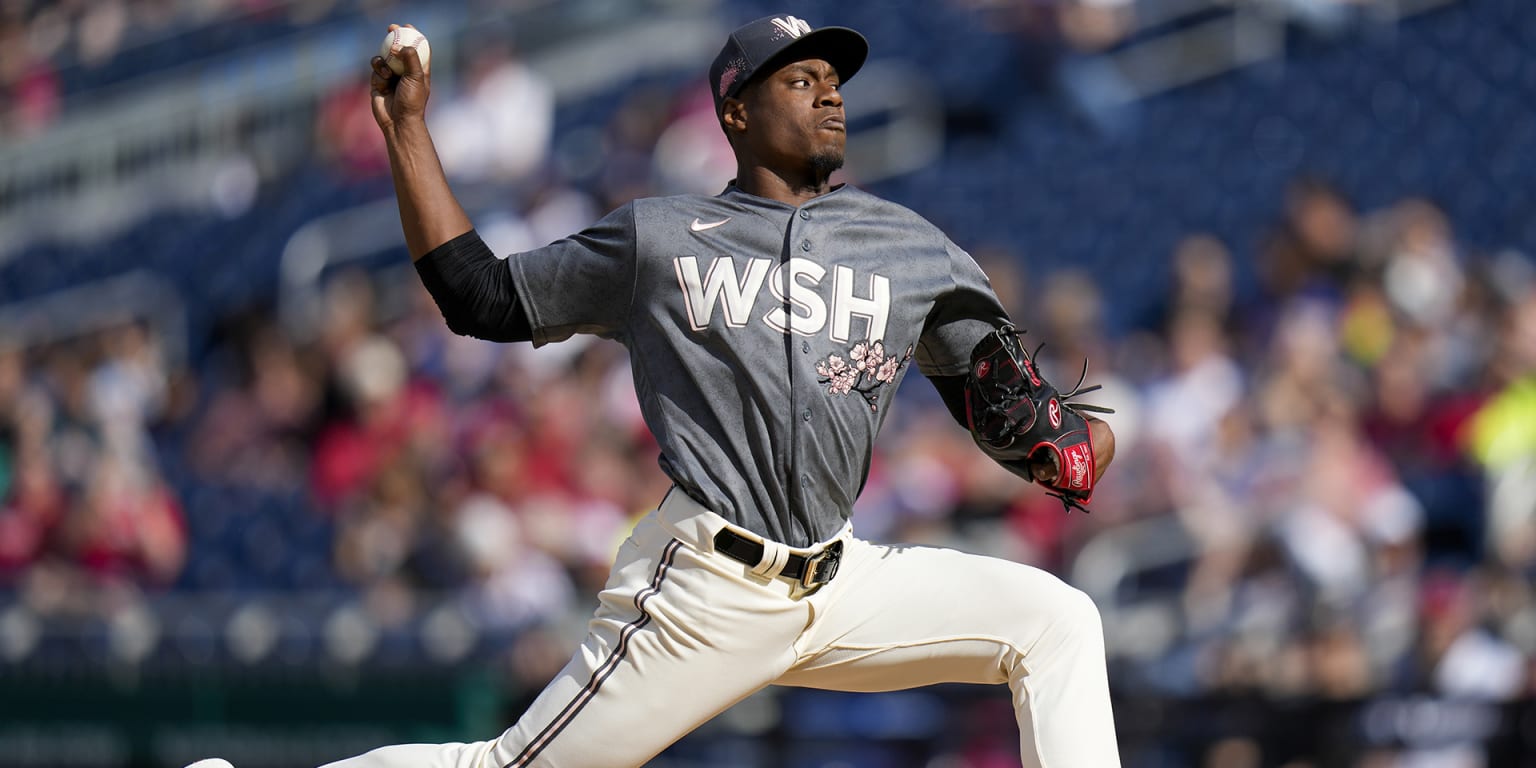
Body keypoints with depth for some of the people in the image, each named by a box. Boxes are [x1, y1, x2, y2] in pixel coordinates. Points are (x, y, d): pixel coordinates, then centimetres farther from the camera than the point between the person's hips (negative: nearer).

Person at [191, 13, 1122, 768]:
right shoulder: (658, 238, 7)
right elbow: (485, 301, 11)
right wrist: (408, 130, 9)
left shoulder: (910, 248, 12)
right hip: (703, 590, -4)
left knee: (1055, 620, -9)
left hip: (841, 580, 4)